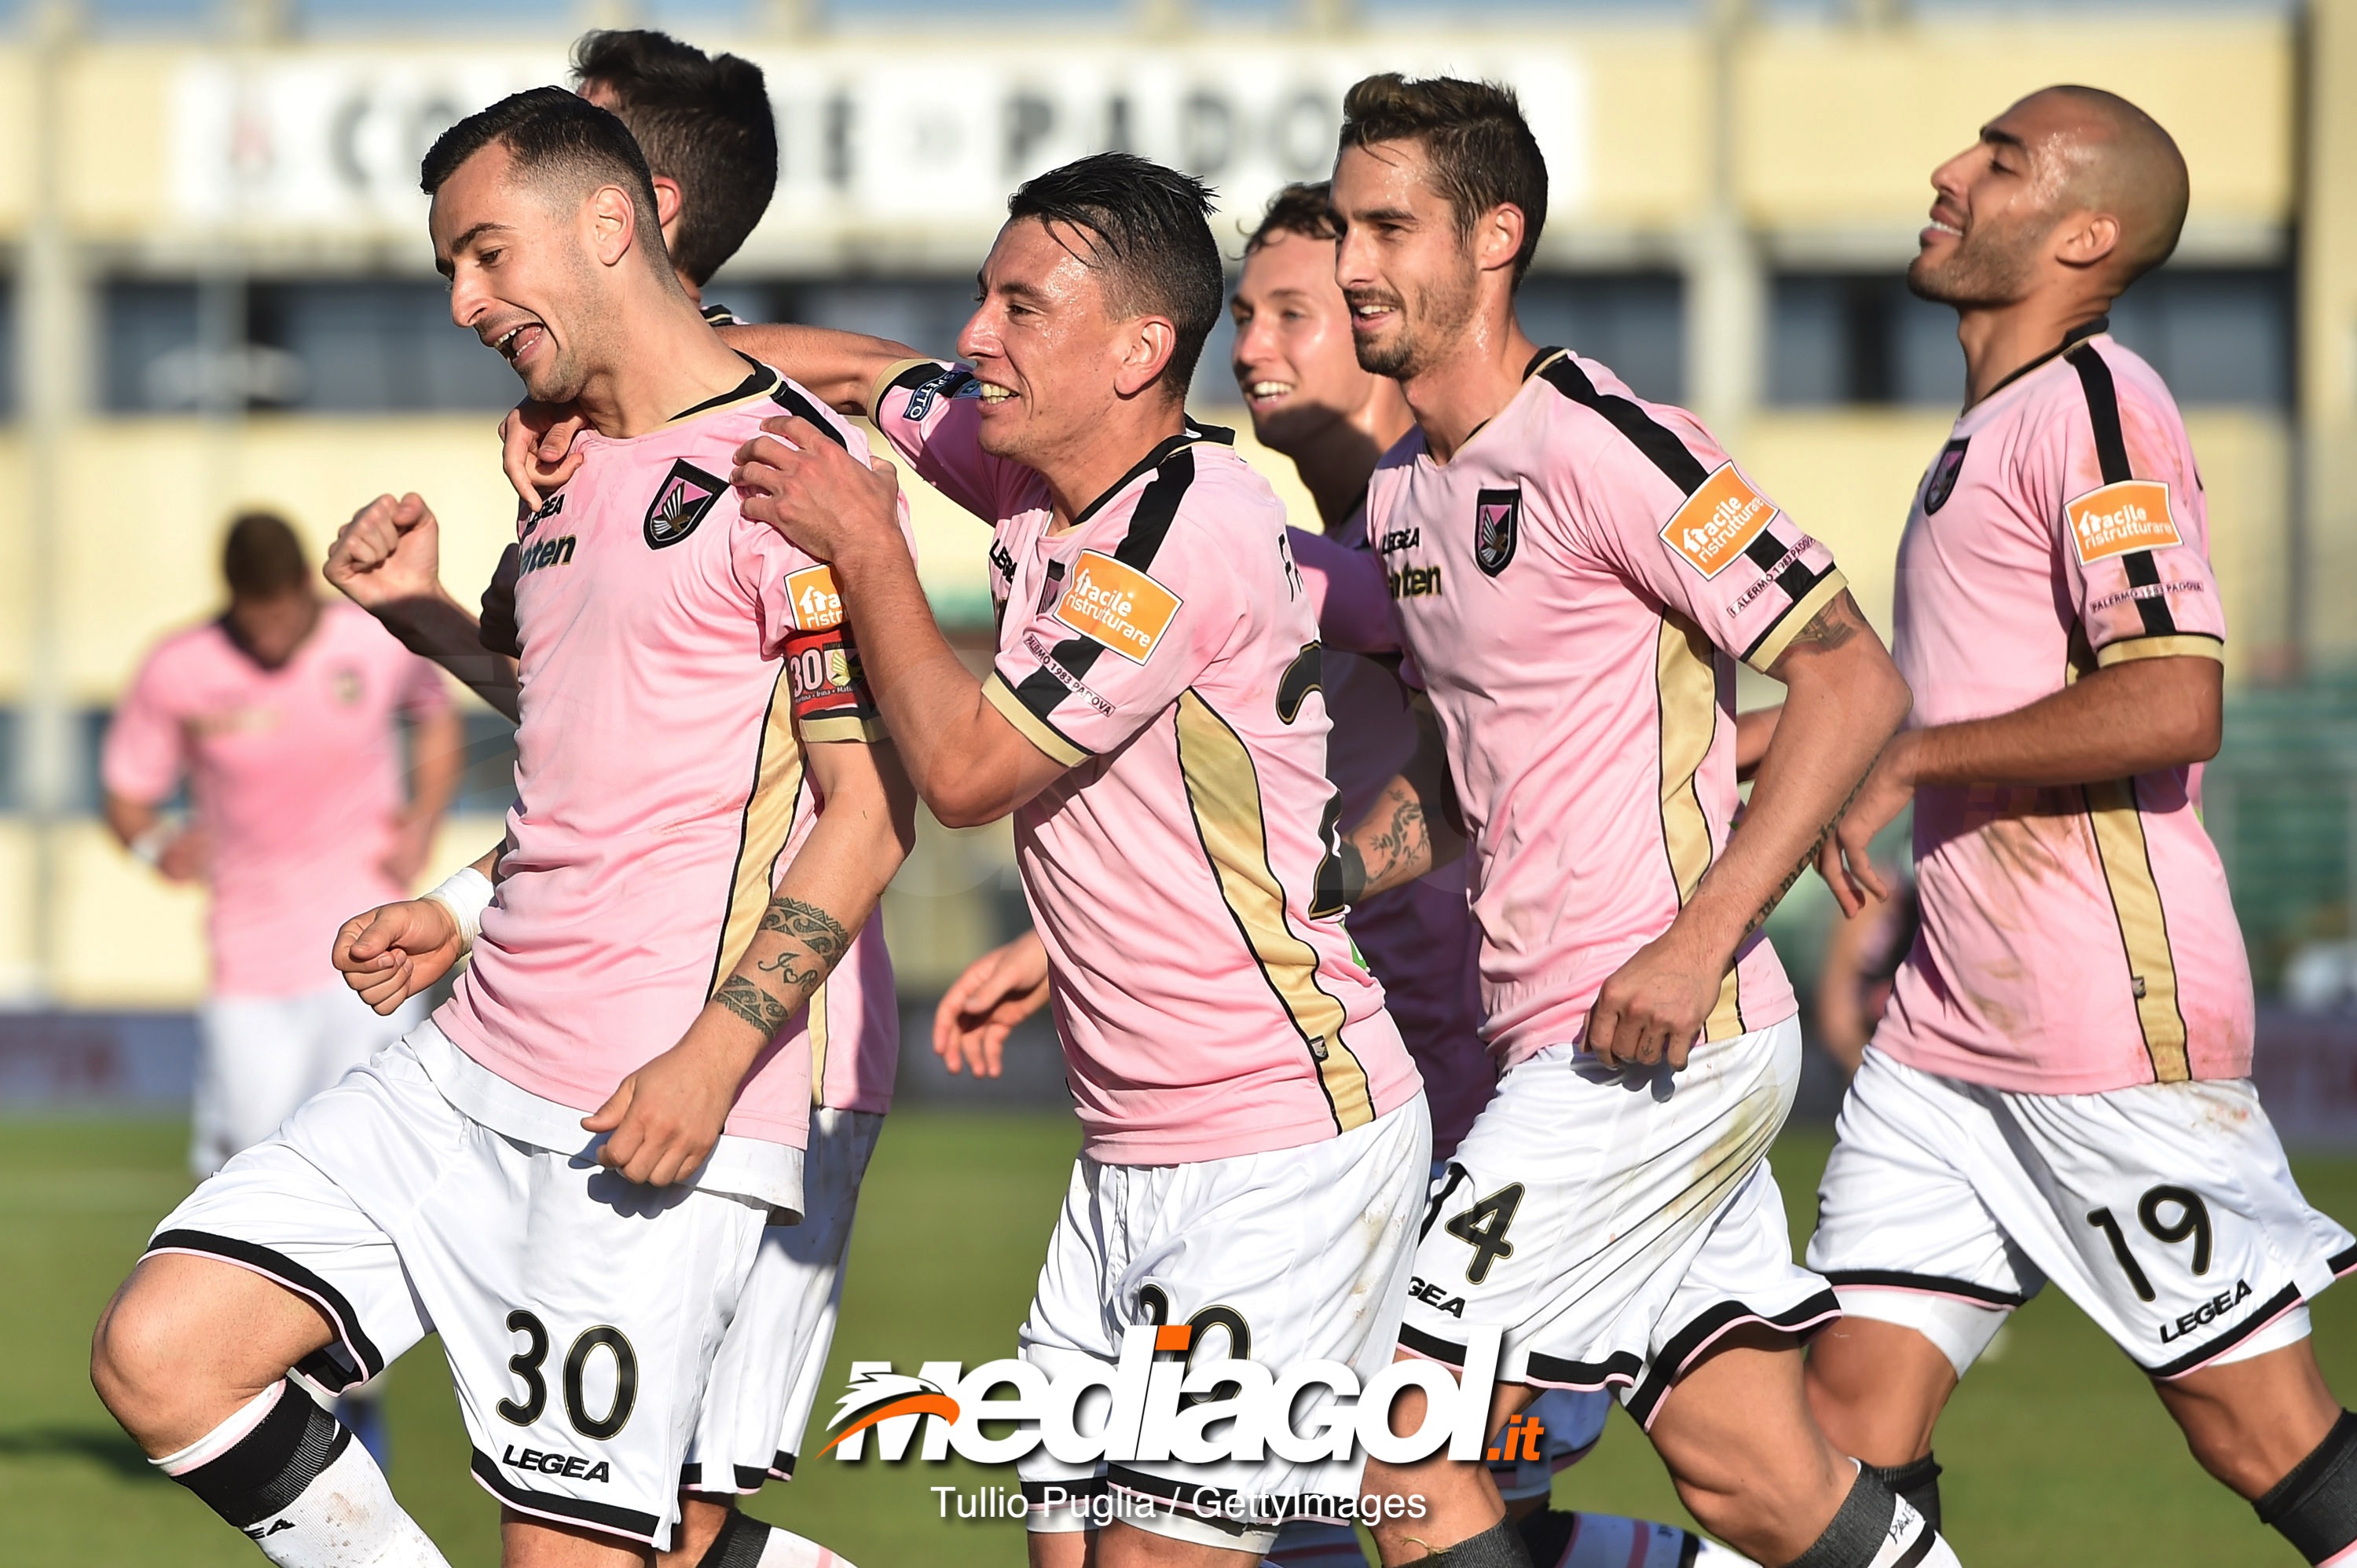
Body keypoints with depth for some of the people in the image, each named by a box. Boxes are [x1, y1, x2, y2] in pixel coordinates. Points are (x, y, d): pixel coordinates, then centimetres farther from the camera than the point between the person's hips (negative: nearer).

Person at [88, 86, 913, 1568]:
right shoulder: (573, 475, 19)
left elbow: (872, 807, -14)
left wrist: (715, 1052, -22)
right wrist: (465, 911, 14)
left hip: (663, 1112, -9)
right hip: (470, 1070, 9)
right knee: (159, 1358, -2)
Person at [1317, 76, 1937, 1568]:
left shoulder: (1599, 446, -14)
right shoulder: (1404, 491, 13)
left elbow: (1857, 683, -17)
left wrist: (1697, 941, -23)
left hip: (1667, 1039, -8)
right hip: (1553, 1039, 8)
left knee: (1394, 1408, -9)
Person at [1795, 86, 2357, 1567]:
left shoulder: (2098, 406, -12)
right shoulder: (1990, 427, 18)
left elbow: (2174, 705, -24)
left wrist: (1907, 754, -18)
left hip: (2119, 1032, -9)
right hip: (1952, 1037, 9)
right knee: (1854, 1416, 1)